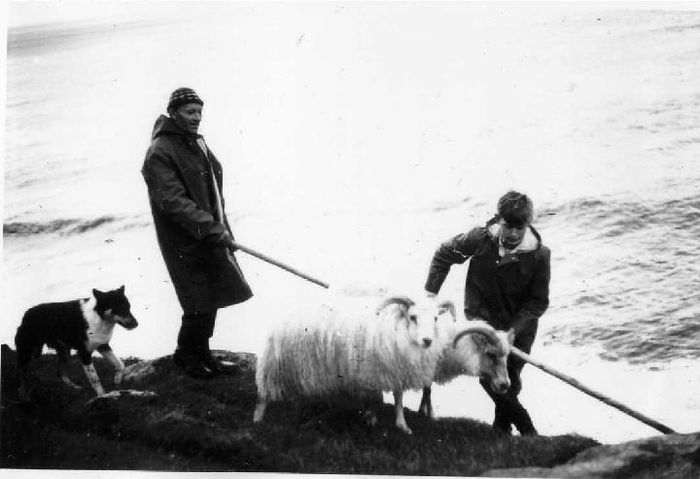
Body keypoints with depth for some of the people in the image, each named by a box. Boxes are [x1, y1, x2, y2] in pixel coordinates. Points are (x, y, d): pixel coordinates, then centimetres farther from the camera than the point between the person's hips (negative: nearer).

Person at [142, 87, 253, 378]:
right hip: (184, 243, -8)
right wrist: (212, 228, -30)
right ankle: (185, 355, 16)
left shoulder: (197, 144, 13)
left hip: (210, 236, 8)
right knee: (199, 304, -4)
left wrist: (223, 228, 18)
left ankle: (201, 352, 30)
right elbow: (172, 201, -25)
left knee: (212, 298, 13)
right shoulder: (160, 153, -17)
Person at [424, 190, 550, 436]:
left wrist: (514, 329, -22)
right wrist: (431, 291, -2)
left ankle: (502, 428, 36)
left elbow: (538, 302, -11)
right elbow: (443, 254, 0)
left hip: (519, 326, 0)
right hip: (481, 319, 0)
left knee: (510, 383, 12)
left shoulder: (539, 254, -18)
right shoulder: (480, 239, -18)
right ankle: (528, 430, -3)